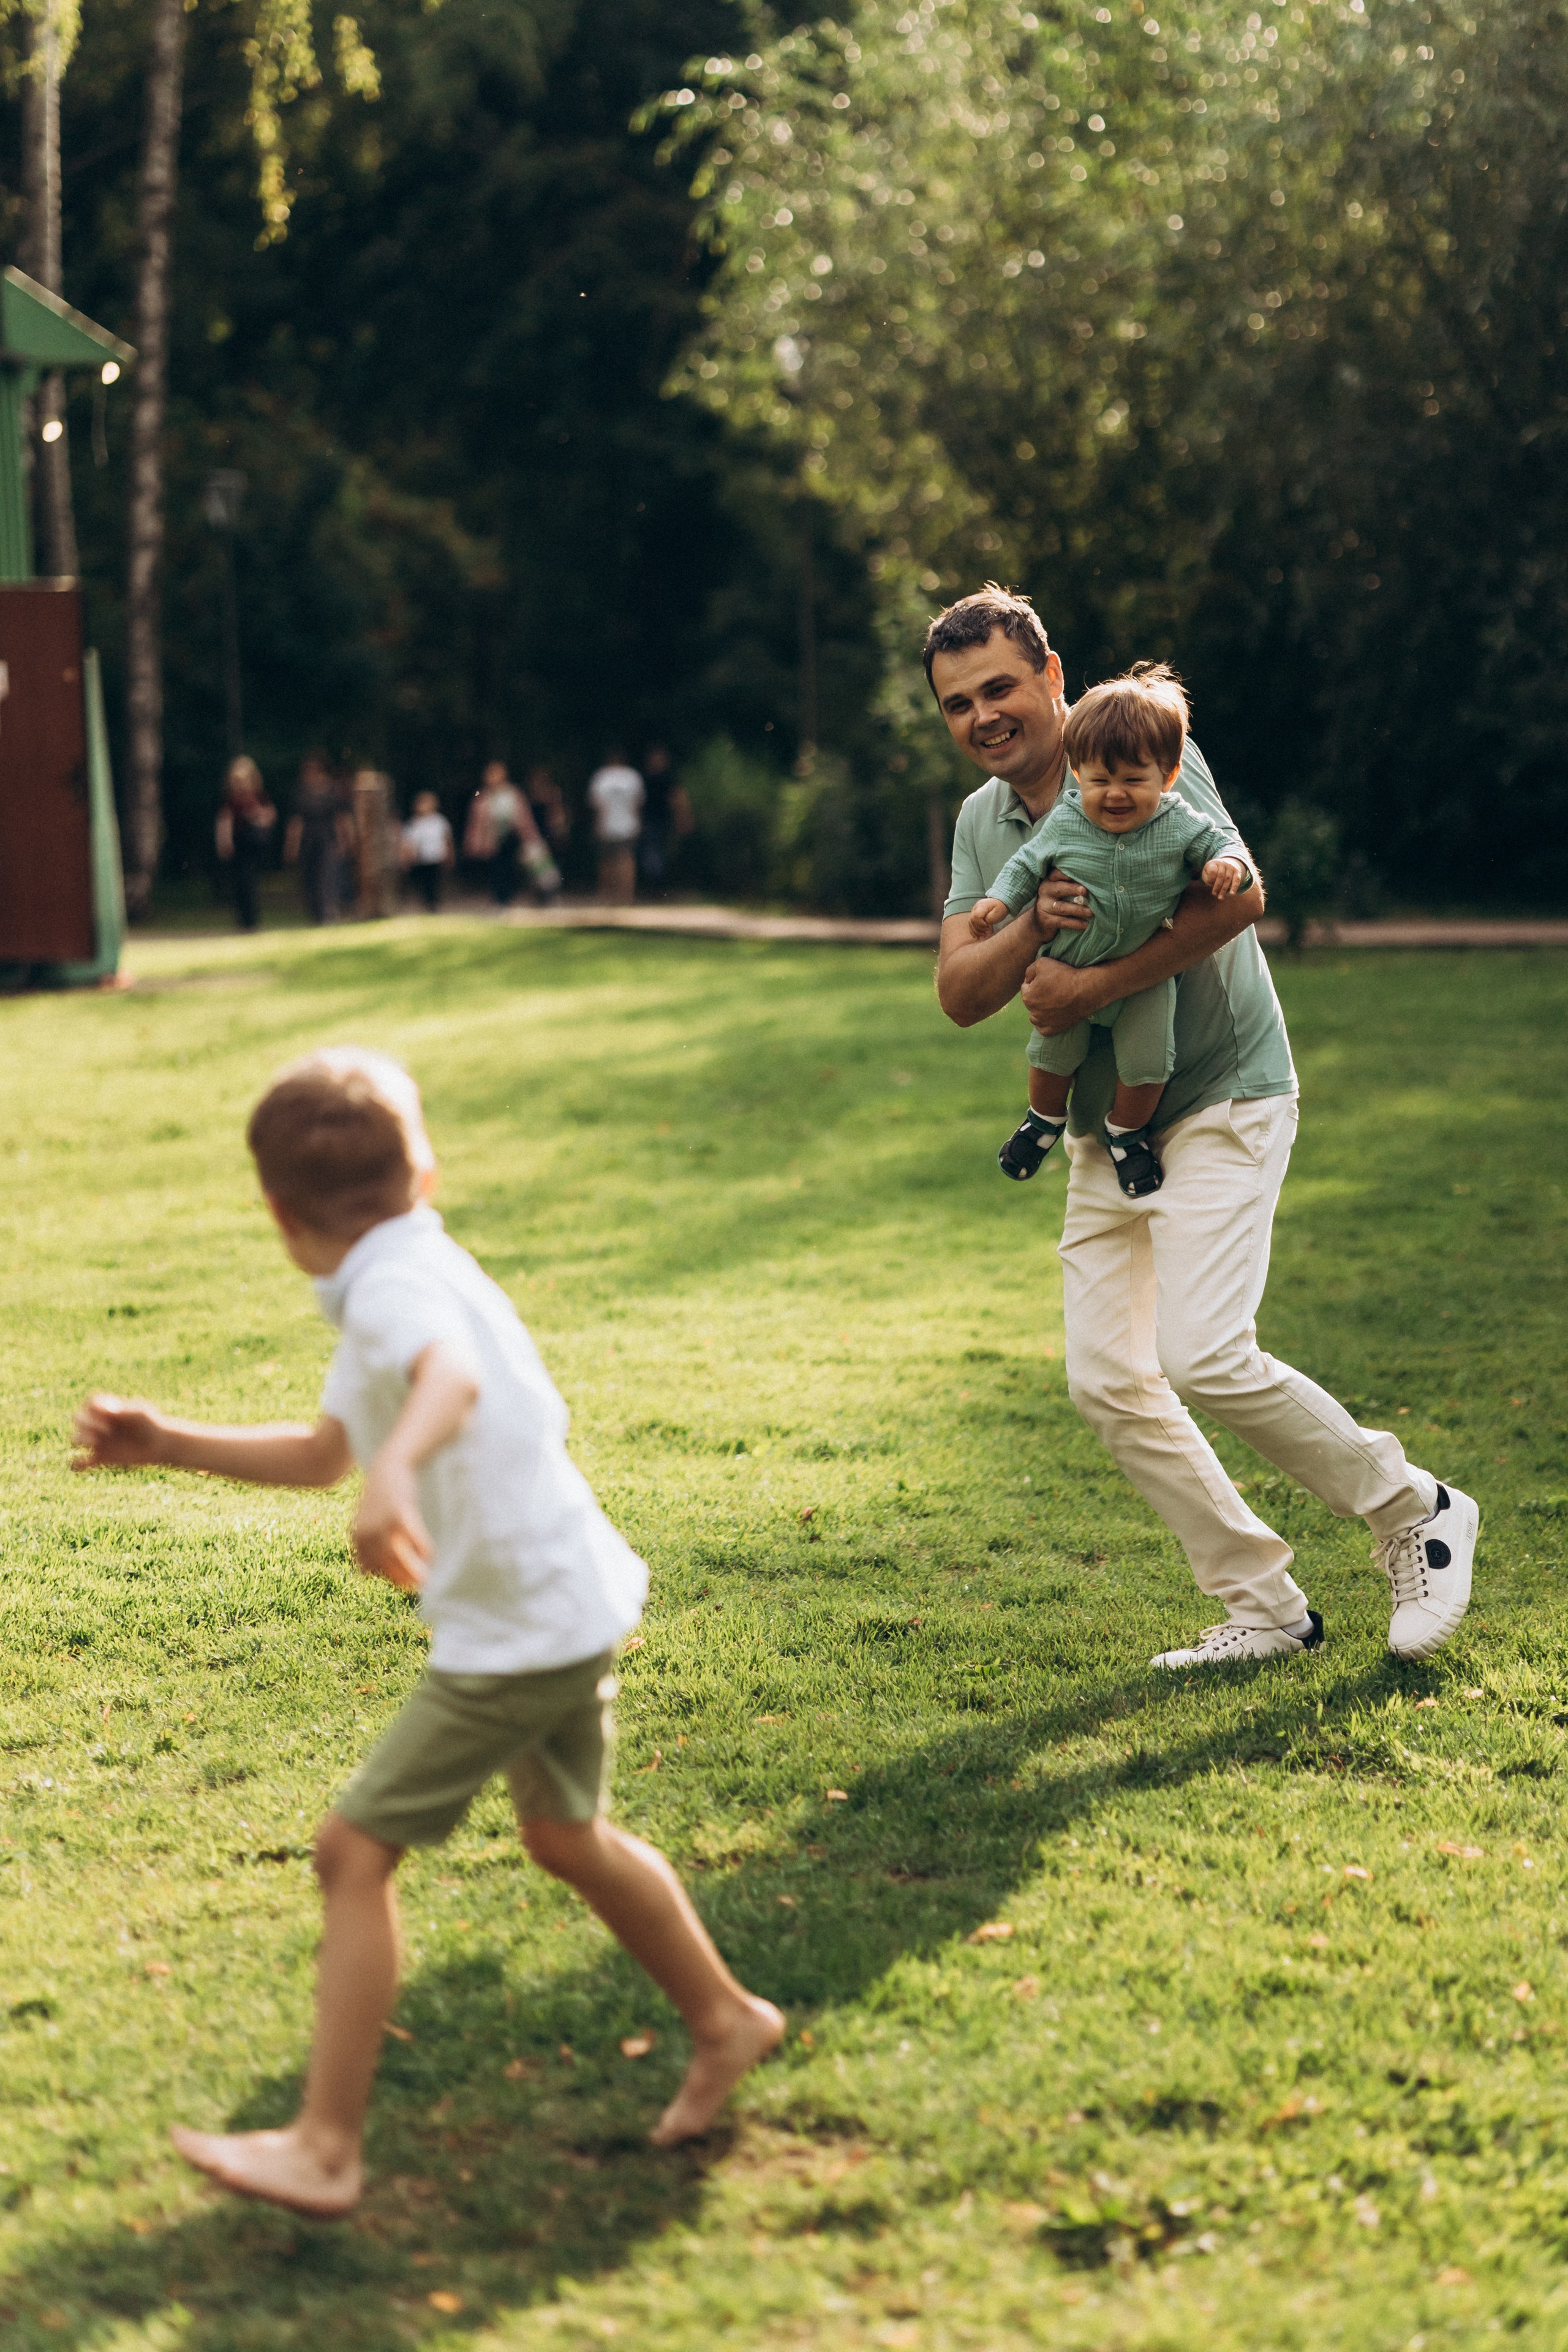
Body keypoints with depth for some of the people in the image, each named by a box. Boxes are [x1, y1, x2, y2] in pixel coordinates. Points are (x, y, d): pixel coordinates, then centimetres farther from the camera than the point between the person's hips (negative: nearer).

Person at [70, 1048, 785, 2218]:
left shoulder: (394, 1287, -18)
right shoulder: (422, 1269, 13)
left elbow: (451, 1378, -44)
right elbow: (322, 1453, 23)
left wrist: (395, 1470, -62)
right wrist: (169, 1444, 18)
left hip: (519, 1629, -10)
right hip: (573, 1600, 10)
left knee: (355, 1851, -5)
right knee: (565, 1833, 29)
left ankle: (324, 2148, -1)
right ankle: (725, 2022, 45)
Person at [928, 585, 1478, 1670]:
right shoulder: (982, 821, 10)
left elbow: (1238, 898, -23)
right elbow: (961, 994, 2)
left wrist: (1094, 985, -22)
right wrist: (1031, 929, -18)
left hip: (1222, 1101, -8)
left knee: (1205, 1355, -20)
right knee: (1107, 1382, 1)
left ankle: (1415, 1511, 0)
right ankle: (1265, 1604, 11)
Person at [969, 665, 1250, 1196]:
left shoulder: (1180, 826, -18)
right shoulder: (1063, 824, -15)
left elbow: (1221, 840, -7)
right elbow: (1027, 864, -1)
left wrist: (1228, 864, -28)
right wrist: (999, 901, -12)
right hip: (1068, 970, 1)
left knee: (1147, 1063, -1)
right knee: (1052, 1055, 12)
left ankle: (1126, 1131, 28)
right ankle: (1046, 1118, 42)